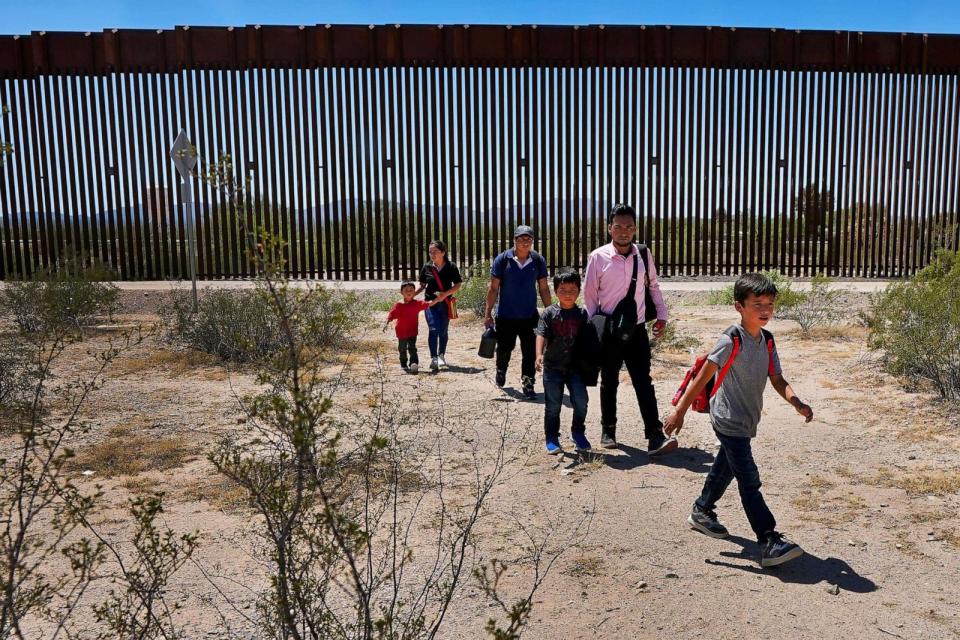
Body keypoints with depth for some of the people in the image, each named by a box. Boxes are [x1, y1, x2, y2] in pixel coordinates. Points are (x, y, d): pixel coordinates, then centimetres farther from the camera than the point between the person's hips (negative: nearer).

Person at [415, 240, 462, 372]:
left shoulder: (451, 267, -5)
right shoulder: (427, 267, 1)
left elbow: (457, 285, -4)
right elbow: (422, 285, 10)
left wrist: (445, 294, -17)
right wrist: (411, 294, -4)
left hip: (445, 303, 0)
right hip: (430, 302, 0)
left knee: (443, 331, 11)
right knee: (433, 329, -15)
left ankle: (442, 355, 32)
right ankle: (433, 359, -17)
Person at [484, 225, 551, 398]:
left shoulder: (538, 260, -1)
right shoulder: (502, 260, -7)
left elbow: (544, 288, 6)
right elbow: (493, 288, -4)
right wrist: (488, 314, -6)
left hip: (530, 316, 1)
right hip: (506, 316, -1)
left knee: (530, 352, 0)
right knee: (504, 348, 13)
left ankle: (527, 383, 14)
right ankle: (501, 371, 43)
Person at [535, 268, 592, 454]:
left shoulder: (582, 314, 3)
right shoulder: (549, 313, -4)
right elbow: (541, 335, -14)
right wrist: (539, 355, -29)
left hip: (575, 367, 1)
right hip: (552, 367, -1)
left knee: (581, 400, -5)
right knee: (553, 404, 6)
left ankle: (578, 433, 18)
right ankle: (552, 438, 19)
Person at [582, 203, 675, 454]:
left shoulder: (644, 255, 0)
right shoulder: (598, 257, -8)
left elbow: (653, 286, 13)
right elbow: (589, 293, -2)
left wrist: (661, 314, 9)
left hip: (637, 330, 2)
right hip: (608, 331, -1)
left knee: (644, 382, -1)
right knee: (609, 383, 13)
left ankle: (655, 437, -2)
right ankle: (608, 431, 28)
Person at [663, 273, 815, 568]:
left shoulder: (767, 340, 3)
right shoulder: (732, 340, -20)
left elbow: (777, 380, 4)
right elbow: (702, 377, -21)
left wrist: (797, 403, -16)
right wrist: (680, 412, -21)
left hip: (746, 420, 9)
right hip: (729, 420, -9)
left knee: (726, 467, 23)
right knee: (749, 480, -8)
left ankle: (701, 512, 43)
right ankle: (770, 542, -6)